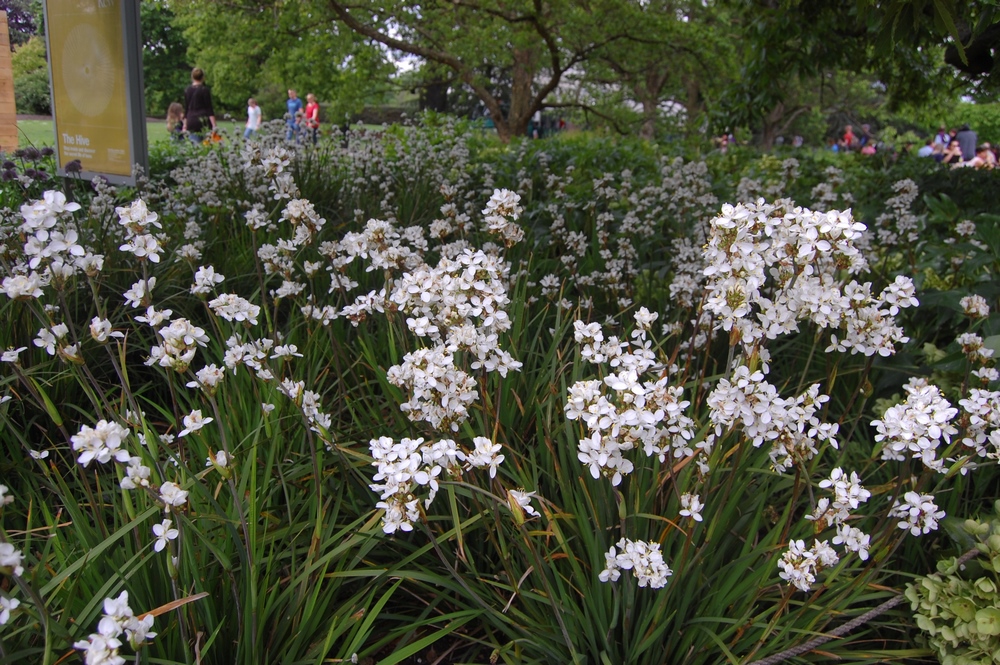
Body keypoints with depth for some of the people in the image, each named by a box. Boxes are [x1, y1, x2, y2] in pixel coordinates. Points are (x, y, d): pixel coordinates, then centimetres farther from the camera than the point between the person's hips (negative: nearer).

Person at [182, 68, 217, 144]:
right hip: (203, 121, -4)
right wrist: (214, 126, -11)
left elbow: (186, 109, 14)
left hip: (191, 122, 4)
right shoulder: (205, 90, -4)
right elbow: (209, 109, -9)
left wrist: (185, 126, 19)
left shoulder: (187, 90, 11)